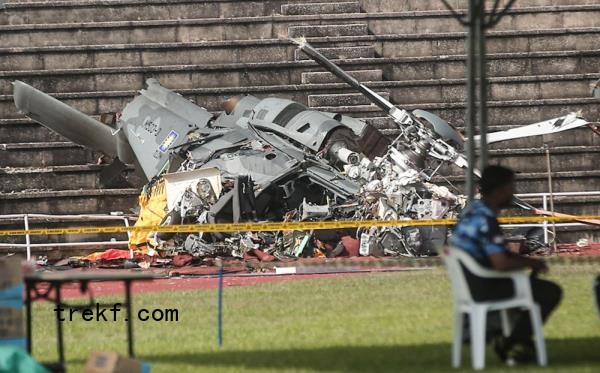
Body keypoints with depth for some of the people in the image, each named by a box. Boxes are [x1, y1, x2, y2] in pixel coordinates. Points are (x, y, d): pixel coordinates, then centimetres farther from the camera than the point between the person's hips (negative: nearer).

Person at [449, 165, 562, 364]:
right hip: (483, 288, -10)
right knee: (551, 292, -6)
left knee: (539, 286, 26)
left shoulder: (471, 211, 10)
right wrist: (531, 263, -12)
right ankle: (514, 344, 3)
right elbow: (501, 263, -31)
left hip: (469, 284, 10)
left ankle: (516, 341, 18)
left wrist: (529, 261, 10)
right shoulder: (486, 220, -22)